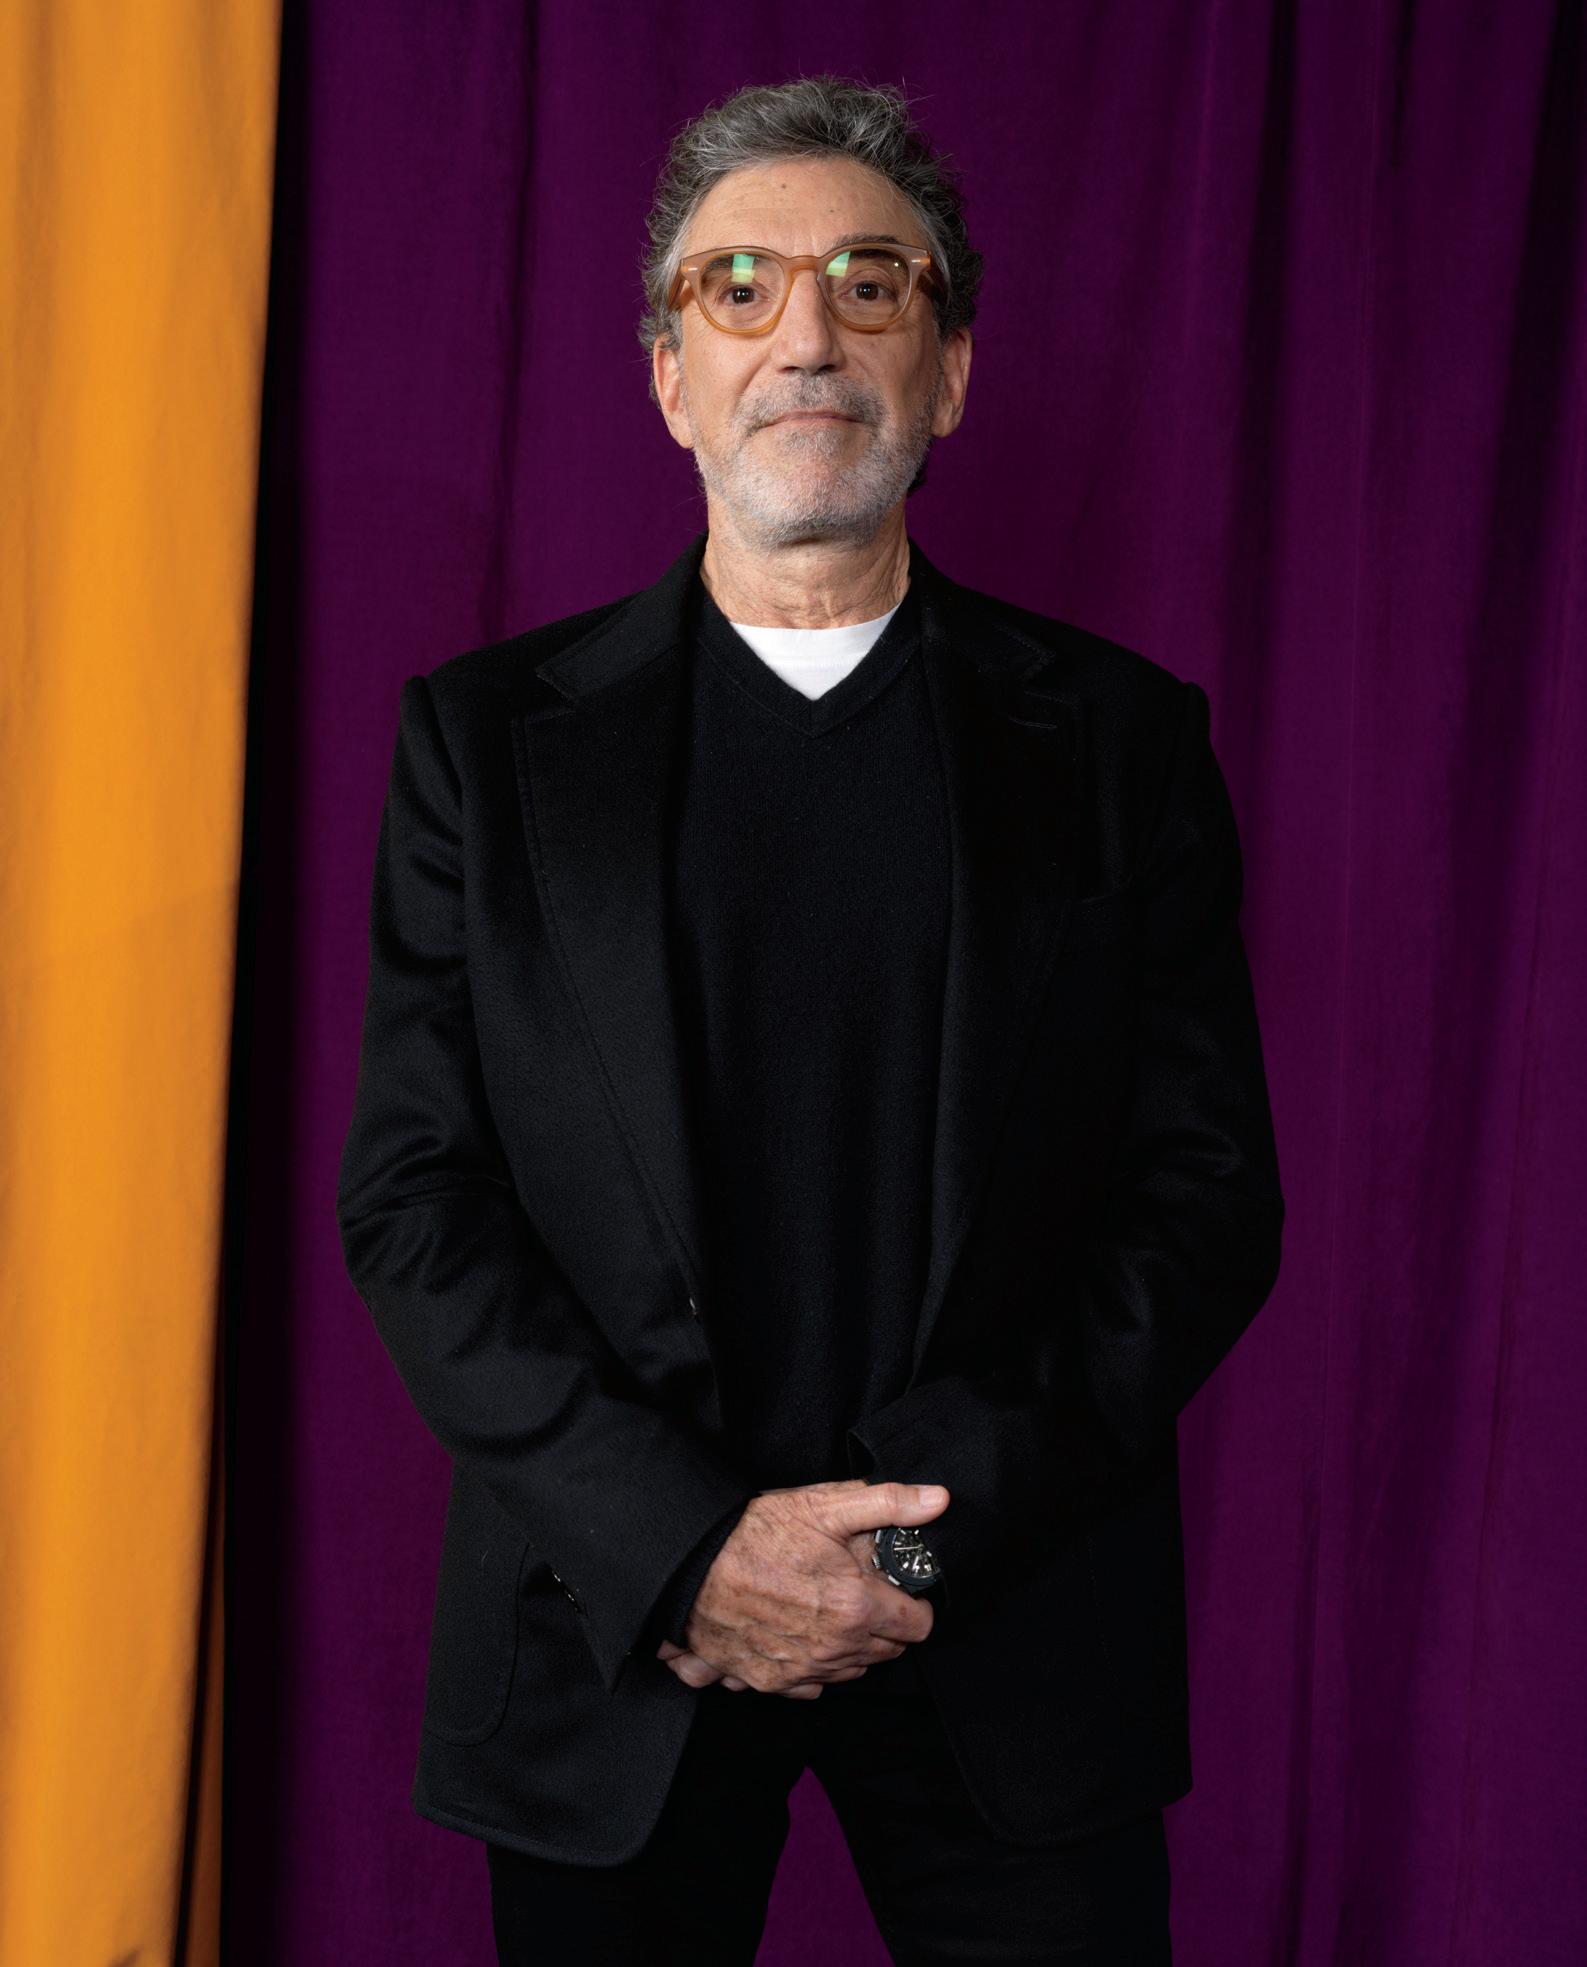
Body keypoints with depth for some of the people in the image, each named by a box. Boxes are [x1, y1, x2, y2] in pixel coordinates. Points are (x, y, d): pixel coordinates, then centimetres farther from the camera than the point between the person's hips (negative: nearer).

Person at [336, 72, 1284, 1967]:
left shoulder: (1121, 736, 3)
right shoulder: (485, 737, 3)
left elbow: (1209, 1191, -1)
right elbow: (411, 1196, -2)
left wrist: (937, 1526, -13)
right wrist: (688, 1544, -14)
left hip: (1016, 1642, 0)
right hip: (609, 1638, 0)